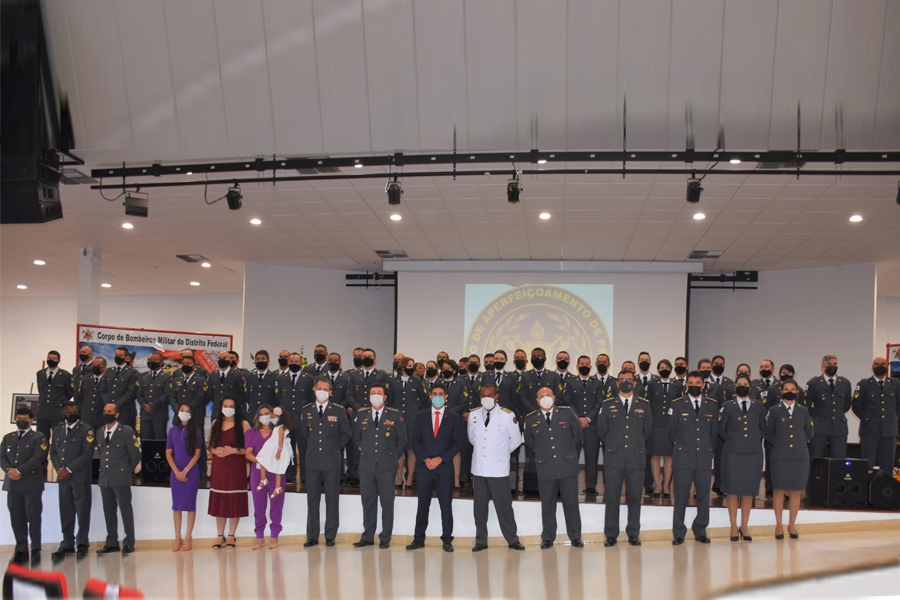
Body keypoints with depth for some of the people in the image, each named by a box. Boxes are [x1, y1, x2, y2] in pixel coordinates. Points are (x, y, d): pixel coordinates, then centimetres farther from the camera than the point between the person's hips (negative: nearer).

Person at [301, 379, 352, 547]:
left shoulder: (338, 411, 1)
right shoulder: (306, 411, 7)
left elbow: (346, 434, 8)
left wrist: (335, 447, 6)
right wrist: (312, 446, 12)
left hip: (332, 460, -2)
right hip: (313, 460, 2)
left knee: (332, 499, 2)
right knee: (312, 499, 5)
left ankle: (330, 536, 10)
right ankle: (312, 536, 12)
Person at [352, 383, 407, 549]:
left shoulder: (395, 415, 0)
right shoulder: (361, 416, 7)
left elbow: (402, 439, 5)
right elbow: (356, 438, 19)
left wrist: (395, 456, 7)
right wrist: (364, 451, 13)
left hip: (387, 466, -2)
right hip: (366, 466, 2)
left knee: (387, 503, 2)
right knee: (367, 502, 7)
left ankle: (385, 538, 10)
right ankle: (367, 537, 16)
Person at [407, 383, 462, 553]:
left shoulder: (454, 419, 5)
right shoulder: (421, 416, 8)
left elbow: (456, 443, 0)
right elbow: (415, 440, 4)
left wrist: (440, 458, -12)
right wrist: (425, 459, -10)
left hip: (444, 468, -1)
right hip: (424, 467, 1)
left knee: (446, 505, 2)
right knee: (422, 505, 6)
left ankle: (447, 540, 10)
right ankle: (419, 539, 13)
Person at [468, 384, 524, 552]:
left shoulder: (507, 415, -8)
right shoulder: (473, 415, 3)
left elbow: (516, 440, 4)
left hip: (498, 469, -3)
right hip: (478, 468, 3)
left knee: (504, 506, 2)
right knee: (479, 506, 9)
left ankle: (512, 540, 15)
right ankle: (481, 541, 19)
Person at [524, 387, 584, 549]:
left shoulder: (567, 413, -2)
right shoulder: (531, 419, 0)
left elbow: (578, 434, 9)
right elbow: (529, 442, 16)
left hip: (567, 465, 0)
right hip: (545, 468, 1)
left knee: (571, 503, 6)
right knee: (547, 505, 8)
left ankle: (575, 537, 18)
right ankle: (548, 538, 19)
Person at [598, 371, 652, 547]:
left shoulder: (644, 404, 6)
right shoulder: (608, 405, 4)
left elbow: (647, 429, 13)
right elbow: (602, 430, 11)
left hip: (636, 458, 1)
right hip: (614, 458, -1)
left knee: (635, 497, 6)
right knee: (612, 497, 1)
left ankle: (633, 534, 16)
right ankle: (611, 535, 8)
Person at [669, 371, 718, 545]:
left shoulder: (712, 405, 7)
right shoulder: (677, 404, 1)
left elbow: (714, 432, 14)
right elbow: (672, 431, 9)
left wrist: (709, 450, 14)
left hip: (704, 458, 2)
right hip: (683, 458, -2)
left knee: (704, 496, 5)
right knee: (681, 497, 0)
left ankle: (700, 531, 19)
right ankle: (679, 533, 9)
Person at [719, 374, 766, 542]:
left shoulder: (759, 406, 8)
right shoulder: (727, 406, 3)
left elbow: (763, 429, 14)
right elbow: (721, 430, 7)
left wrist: (754, 441, 6)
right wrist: (731, 441, 1)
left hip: (754, 453, 1)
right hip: (732, 453, -1)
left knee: (749, 491, 6)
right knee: (732, 490, 3)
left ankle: (744, 527, 17)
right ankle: (734, 527, 13)